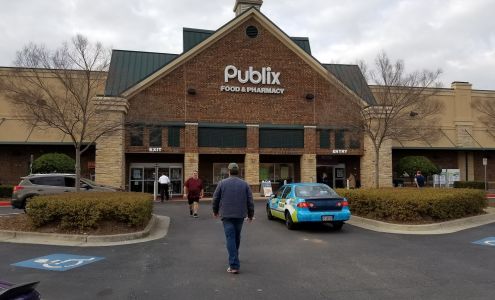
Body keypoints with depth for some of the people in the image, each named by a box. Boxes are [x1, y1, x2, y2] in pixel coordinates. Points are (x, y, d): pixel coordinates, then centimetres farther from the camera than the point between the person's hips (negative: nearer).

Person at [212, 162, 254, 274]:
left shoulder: (222, 183, -1)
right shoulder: (244, 184, 3)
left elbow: (215, 199, 3)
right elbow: (250, 201, 2)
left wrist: (215, 211, 20)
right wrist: (250, 215, 12)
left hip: (227, 215, -3)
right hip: (240, 215, 3)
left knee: (230, 238, -5)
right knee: (237, 237, 20)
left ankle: (234, 265, -12)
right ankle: (234, 258, 37)